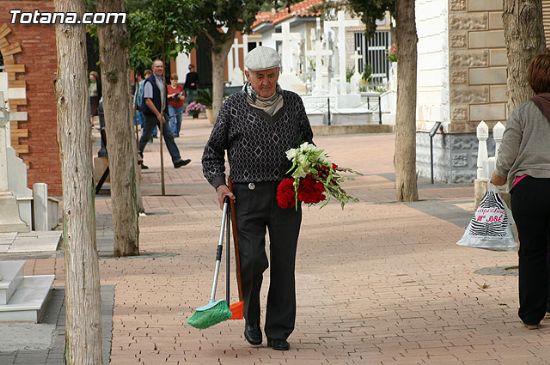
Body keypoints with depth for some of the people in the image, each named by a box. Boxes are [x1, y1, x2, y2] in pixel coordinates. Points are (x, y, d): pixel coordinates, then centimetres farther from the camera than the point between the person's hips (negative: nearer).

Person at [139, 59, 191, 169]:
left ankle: (177, 160, 1)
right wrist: (158, 114, -23)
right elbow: (148, 100, -22)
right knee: (145, 137, 2)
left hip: (160, 113, 8)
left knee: (168, 136, 3)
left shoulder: (162, 80, 11)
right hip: (151, 114, -8)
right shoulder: (149, 82, -16)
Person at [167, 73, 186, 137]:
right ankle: (173, 133, -17)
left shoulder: (180, 87, 7)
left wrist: (180, 96, -17)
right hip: (171, 106, -3)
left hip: (179, 106, 3)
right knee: (172, 119, -14)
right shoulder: (168, 87, 3)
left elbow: (183, 97, 5)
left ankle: (177, 133, 21)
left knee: (179, 120, 7)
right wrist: (171, 95, -16)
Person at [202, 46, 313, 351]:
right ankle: (251, 318, 14)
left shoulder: (293, 103, 11)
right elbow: (212, 152, 10)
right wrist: (219, 183, -5)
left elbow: (307, 140, 26)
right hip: (247, 196, -2)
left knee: (284, 263, 3)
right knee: (252, 260, -12)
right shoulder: (234, 106, 4)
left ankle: (279, 331, 13)